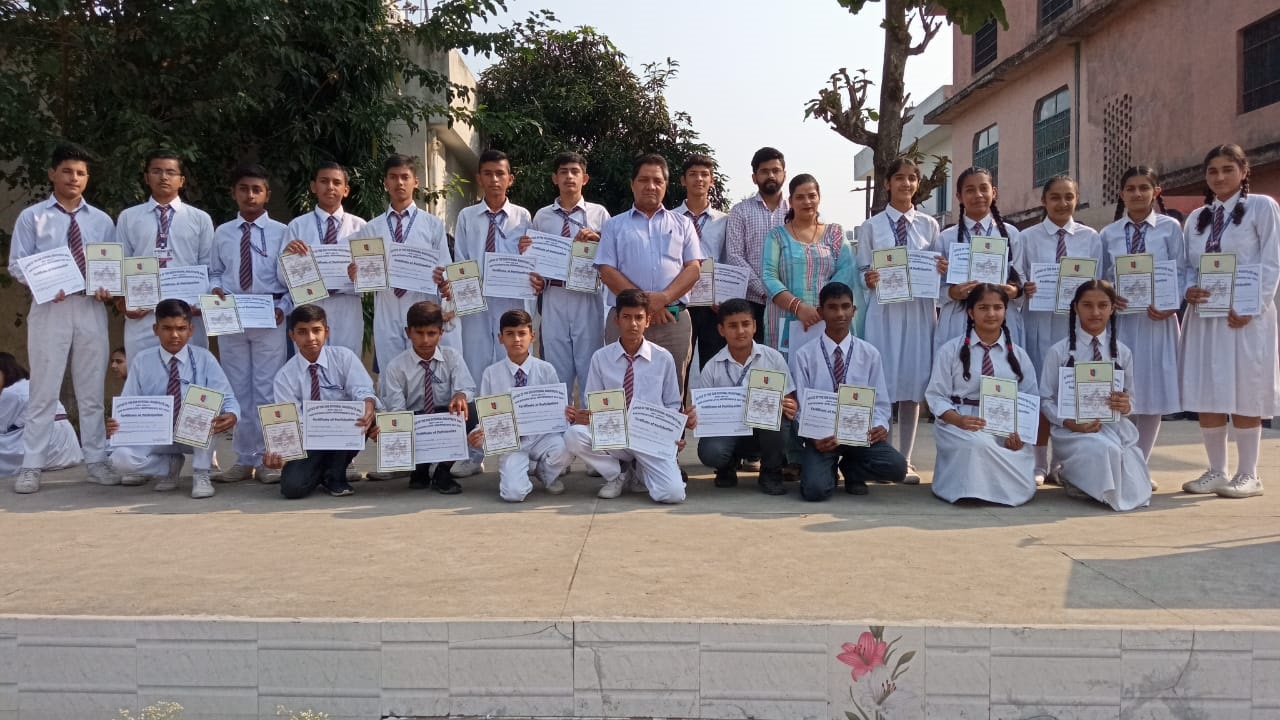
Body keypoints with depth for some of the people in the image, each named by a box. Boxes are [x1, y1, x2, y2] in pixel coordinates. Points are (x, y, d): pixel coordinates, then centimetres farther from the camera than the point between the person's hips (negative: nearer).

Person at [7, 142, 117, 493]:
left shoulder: (101, 220, 11)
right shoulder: (32, 217, 4)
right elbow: (17, 265, 1)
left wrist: (108, 287, -10)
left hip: (92, 309, 2)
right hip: (49, 308, -2)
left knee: (92, 391, 7)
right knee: (44, 391, -1)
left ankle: (96, 462, 14)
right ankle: (31, 467, 6)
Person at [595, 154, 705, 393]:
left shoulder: (682, 225, 17)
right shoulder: (615, 225, 14)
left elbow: (693, 268, 6)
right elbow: (607, 271, 3)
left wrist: (664, 298, -12)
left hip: (674, 320, 1)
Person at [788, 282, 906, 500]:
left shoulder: (869, 354, 3)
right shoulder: (803, 355, -2)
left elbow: (880, 402, 5)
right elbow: (800, 405, -3)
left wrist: (880, 425, -17)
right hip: (821, 435, -2)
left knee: (897, 466, -25)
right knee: (815, 489, -28)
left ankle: (851, 469, 7)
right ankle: (829, 468, 11)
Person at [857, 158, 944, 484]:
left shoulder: (929, 225, 10)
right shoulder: (872, 226, 6)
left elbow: (939, 268, 10)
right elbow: (862, 270, 4)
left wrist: (943, 270, -12)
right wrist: (868, 279, -18)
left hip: (919, 309, 2)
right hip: (884, 309, -2)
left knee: (913, 383, 4)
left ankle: (905, 459, 12)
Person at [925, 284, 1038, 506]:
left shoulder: (1018, 355, 12)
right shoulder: (950, 350, 4)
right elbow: (936, 396, -1)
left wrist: (1020, 433, -15)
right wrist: (959, 420, -21)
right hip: (958, 424, -2)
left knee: (1020, 487, -23)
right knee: (979, 444, -39)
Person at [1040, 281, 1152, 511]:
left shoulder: (1122, 352, 9)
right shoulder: (1058, 352, -1)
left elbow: (1129, 397, 12)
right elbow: (1046, 400, -1)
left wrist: (1125, 406, -14)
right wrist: (1069, 423, -20)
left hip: (1114, 426, 4)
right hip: (1072, 429, -3)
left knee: (1135, 493, -16)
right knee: (1106, 450, -37)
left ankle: (1079, 478, 15)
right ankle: (1072, 477, -3)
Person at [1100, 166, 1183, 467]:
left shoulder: (1170, 228, 3)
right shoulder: (1109, 234, 8)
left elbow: (1180, 273, 0)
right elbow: (1100, 278, 8)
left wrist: (1171, 306, -16)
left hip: (1158, 318, -1)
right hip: (1120, 319, 1)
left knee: (1153, 394, 5)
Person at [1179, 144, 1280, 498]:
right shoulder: (1196, 218, 14)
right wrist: (1188, 290, -9)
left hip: (1246, 316, -5)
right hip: (1204, 315, 5)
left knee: (1244, 396, -1)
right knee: (1205, 396, 4)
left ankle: (1248, 475, 8)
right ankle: (1216, 471, 14)